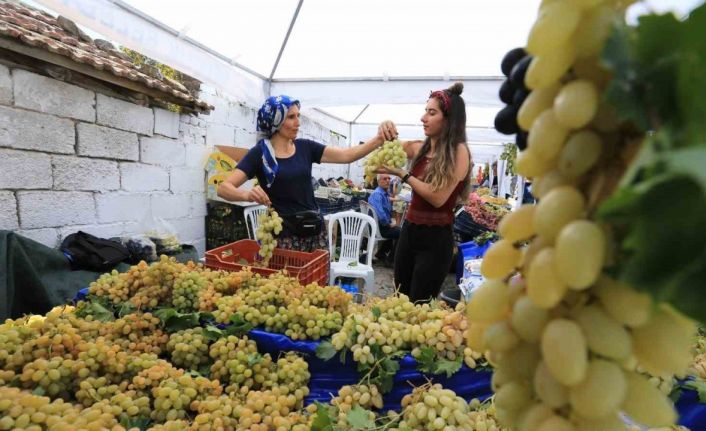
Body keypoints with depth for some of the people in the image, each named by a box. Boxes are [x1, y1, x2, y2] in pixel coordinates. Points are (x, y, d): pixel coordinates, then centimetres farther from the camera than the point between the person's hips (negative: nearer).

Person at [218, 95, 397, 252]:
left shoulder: (305, 147, 7)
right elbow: (223, 188, -11)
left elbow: (347, 155, 0)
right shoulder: (260, 153, -4)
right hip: (284, 234, -4)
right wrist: (247, 194, -32)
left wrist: (380, 139, -14)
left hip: (315, 230, 4)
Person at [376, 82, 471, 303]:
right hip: (409, 231, 6)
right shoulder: (420, 148, 5)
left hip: (435, 238, -6)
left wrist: (402, 174, -19)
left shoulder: (458, 151, -13)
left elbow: (438, 198, -21)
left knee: (419, 305, 3)